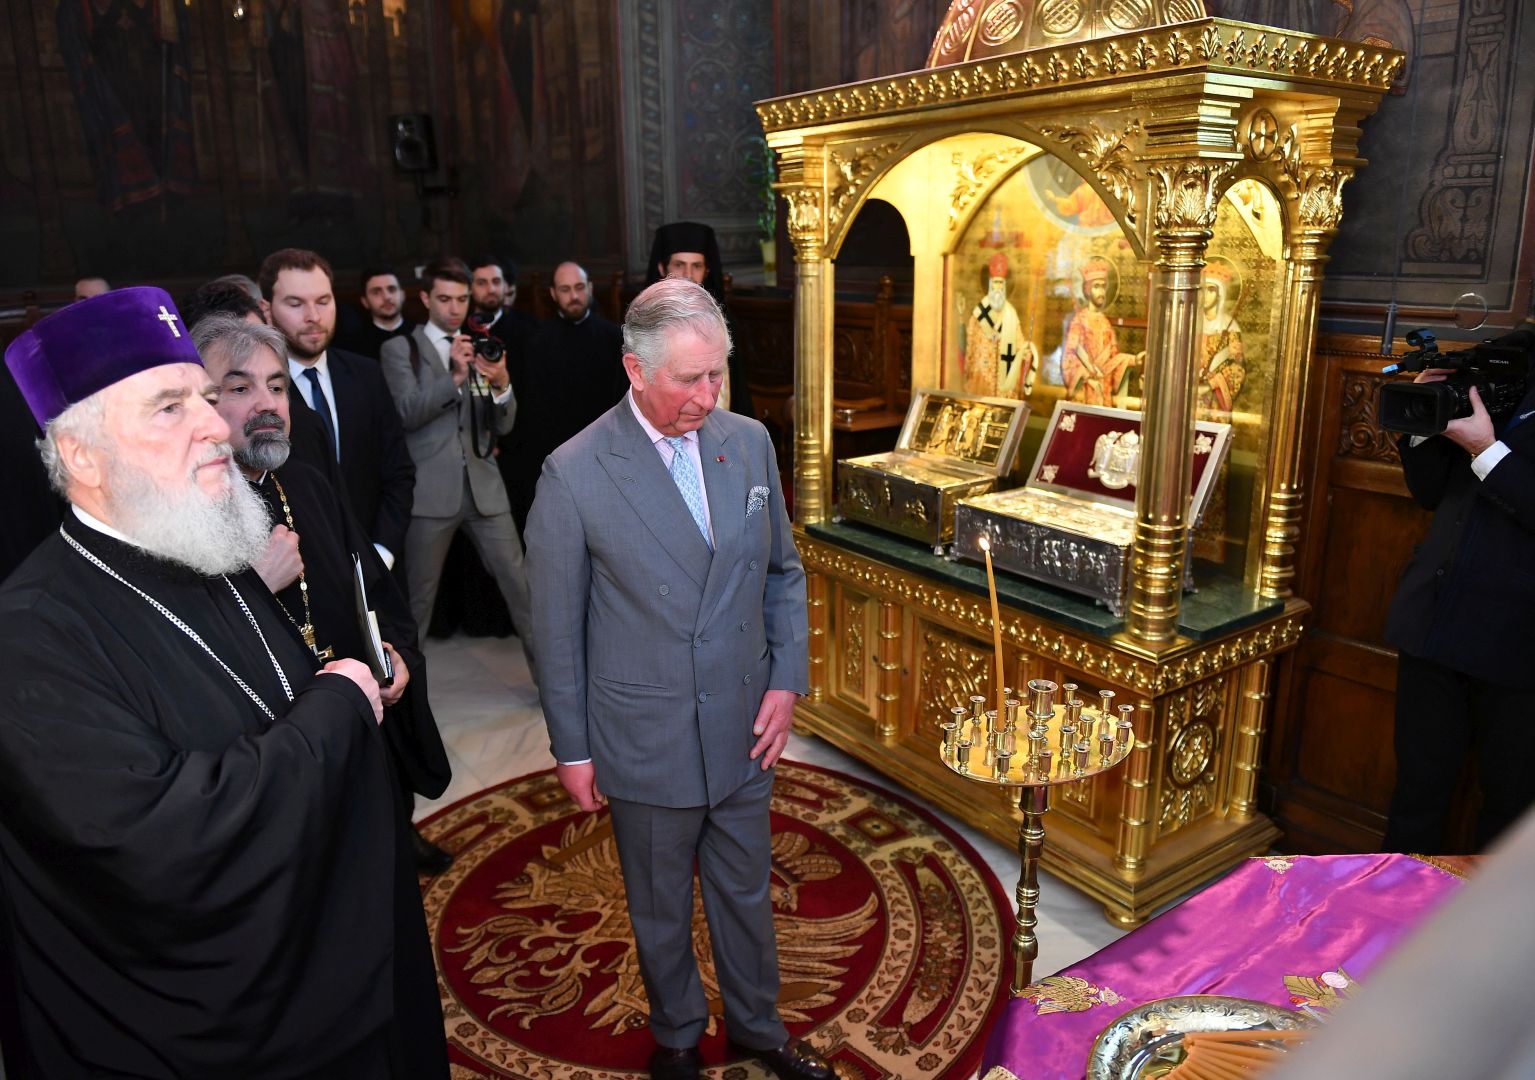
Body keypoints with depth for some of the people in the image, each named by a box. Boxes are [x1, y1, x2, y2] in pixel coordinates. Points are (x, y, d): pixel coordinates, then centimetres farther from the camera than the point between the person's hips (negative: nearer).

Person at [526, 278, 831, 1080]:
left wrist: (786, 681, -1)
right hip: (646, 743, -3)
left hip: (744, 732, 3)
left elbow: (783, 571, 7)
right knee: (661, 909, 20)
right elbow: (556, 626, -8)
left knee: (747, 892, 22)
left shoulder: (749, 442, -4)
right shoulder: (575, 474, -17)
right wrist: (572, 749, -3)